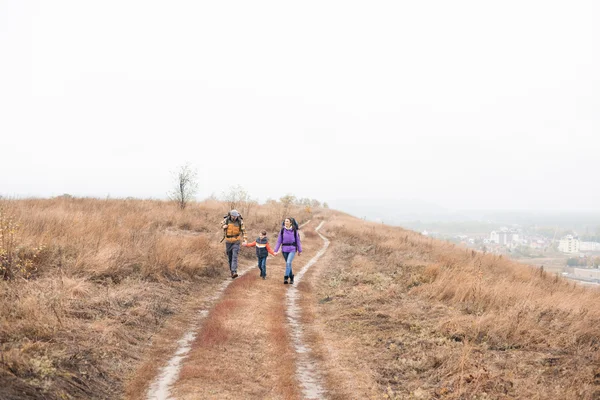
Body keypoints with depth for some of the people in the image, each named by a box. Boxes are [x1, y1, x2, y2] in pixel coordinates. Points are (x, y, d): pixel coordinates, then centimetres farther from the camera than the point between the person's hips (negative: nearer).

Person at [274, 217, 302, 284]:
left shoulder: (294, 230, -4)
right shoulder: (282, 230, 1)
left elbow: (298, 240, 4)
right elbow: (279, 241, 3)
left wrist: (300, 250, 8)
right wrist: (276, 250, -1)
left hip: (292, 249, -3)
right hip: (284, 249, 3)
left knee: (288, 263, -20)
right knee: (288, 264, 12)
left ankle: (286, 278, -18)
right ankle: (291, 277, 30)